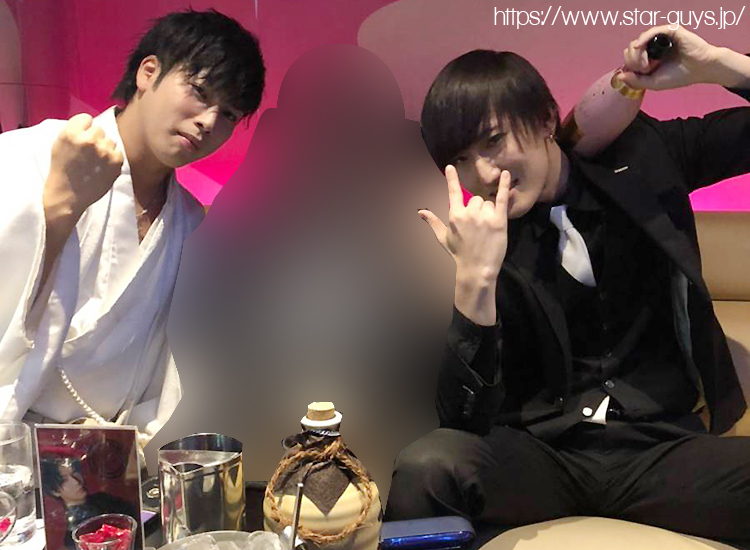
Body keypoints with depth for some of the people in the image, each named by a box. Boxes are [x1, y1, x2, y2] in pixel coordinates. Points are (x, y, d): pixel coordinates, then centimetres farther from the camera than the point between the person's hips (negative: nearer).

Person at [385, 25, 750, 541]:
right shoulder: (488, 238, -3)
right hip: (541, 454, -1)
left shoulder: (641, 156, 3)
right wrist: (475, 279, -26)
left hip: (661, 448, 2)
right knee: (424, 468, -32)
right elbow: (463, 419, -11)